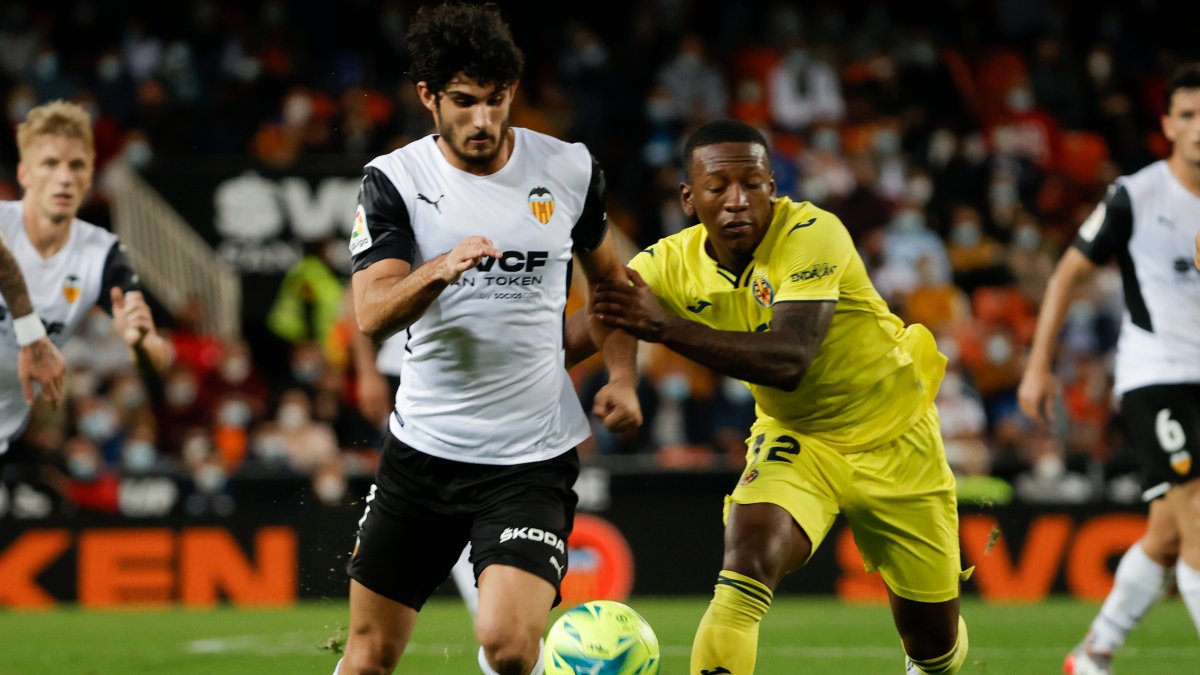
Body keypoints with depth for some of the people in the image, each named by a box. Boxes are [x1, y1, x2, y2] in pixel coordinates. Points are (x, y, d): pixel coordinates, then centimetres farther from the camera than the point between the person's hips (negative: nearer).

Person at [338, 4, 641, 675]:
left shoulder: (569, 169, 0)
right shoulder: (393, 180, -5)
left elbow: (607, 275, 18)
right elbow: (372, 314, -16)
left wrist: (622, 377, 5)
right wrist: (439, 270, -35)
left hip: (533, 458, -1)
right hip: (423, 446, 1)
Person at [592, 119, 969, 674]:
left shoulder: (812, 235, -30)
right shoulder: (669, 265, -15)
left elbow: (790, 361, -42)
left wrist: (668, 328, -51)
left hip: (893, 440, -2)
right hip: (794, 436, 2)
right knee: (747, 560, -29)